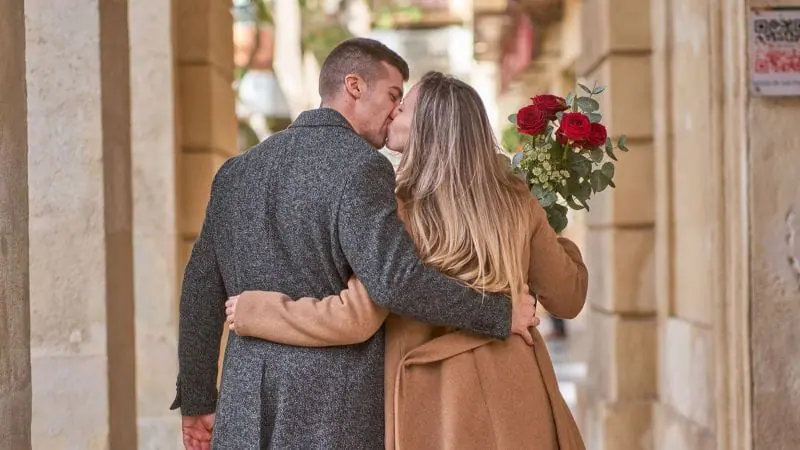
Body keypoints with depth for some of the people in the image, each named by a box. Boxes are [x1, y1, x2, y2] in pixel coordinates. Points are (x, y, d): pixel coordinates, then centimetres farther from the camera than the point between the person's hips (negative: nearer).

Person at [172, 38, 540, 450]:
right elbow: (396, 281, -22)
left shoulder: (236, 171, 13)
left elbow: (201, 290, 14)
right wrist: (500, 314, -12)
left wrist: (196, 400, 21)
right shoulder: (361, 167, -9)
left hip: (245, 404, 6)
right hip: (336, 413, -6)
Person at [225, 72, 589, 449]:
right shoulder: (515, 202, -1)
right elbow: (567, 297, 7)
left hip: (438, 399, -4)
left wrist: (252, 310, -7)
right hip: (516, 394, 4)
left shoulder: (399, 211, -13)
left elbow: (356, 318, -18)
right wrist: (557, 240, 27)